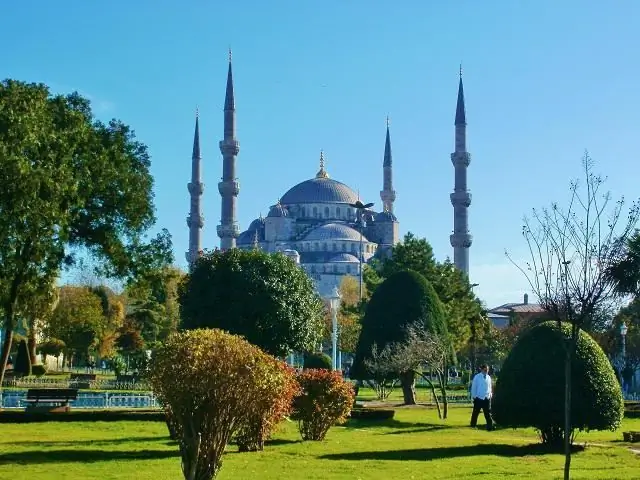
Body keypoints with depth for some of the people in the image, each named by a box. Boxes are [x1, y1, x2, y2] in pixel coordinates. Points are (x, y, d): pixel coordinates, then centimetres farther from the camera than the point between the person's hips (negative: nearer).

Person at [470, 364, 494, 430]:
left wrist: (490, 395, 7)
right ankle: (473, 425, 18)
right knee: (476, 412, 7)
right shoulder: (477, 377, -5)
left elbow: (490, 387, 15)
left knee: (488, 413, 1)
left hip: (487, 398, 3)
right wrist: (474, 396, -3)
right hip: (478, 398, -3)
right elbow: (473, 387, -1)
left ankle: (490, 425, 2)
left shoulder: (488, 377, 7)